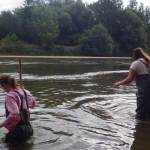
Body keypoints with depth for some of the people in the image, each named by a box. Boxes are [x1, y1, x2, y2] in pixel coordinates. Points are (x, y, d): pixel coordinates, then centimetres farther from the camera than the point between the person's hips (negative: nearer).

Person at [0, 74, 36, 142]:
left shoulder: (10, 96, -20)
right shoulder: (25, 92, 2)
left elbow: (14, 114, -31)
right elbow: (32, 104, 21)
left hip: (17, 131, -8)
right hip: (28, 128, 8)